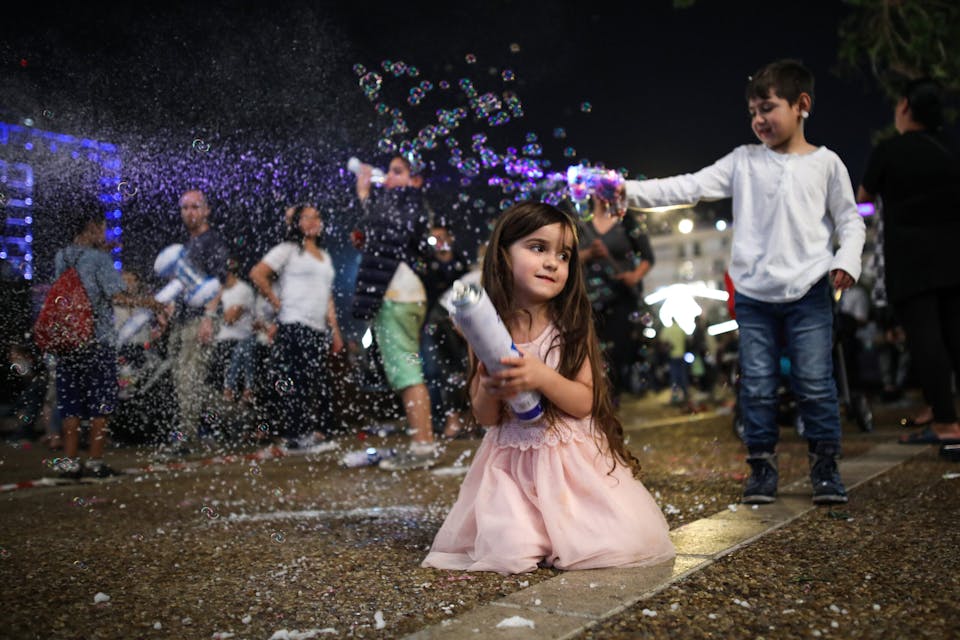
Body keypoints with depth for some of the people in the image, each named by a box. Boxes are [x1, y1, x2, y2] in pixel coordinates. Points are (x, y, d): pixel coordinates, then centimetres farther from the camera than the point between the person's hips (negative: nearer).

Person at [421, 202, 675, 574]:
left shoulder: (572, 326, -4)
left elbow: (585, 402, -9)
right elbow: (484, 417, 2)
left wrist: (542, 377, -27)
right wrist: (490, 392, -21)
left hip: (573, 458, 0)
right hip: (512, 462, 0)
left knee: (629, 541, -13)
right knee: (510, 553, -17)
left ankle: (562, 525, 17)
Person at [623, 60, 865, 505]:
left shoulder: (825, 163, 4)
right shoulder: (743, 161, 7)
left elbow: (849, 220, 9)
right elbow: (689, 187, 0)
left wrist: (847, 261, -10)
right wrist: (629, 192, -11)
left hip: (808, 291, -2)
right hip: (753, 295, 2)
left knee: (814, 382, 0)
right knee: (757, 386, 5)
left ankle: (825, 467, 16)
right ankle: (762, 467, 18)